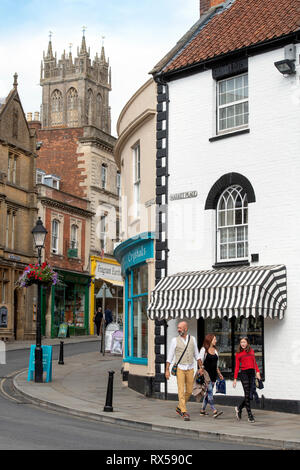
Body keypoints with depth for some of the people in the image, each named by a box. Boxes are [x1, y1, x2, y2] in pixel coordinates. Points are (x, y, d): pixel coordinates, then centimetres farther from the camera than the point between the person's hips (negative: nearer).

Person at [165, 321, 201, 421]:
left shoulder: (192, 339, 4)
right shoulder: (175, 340, -3)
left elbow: (196, 354, 11)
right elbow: (170, 356, -1)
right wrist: (167, 370, -5)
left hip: (190, 369, 3)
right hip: (180, 369, -3)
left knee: (189, 391, 7)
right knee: (181, 391, -9)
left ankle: (179, 408, 26)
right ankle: (184, 413, -10)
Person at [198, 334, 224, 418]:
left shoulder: (215, 350, 16)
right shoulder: (204, 349, -4)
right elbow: (200, 359, -11)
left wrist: (219, 374, 20)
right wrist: (201, 368, -25)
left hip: (213, 374, 7)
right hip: (206, 373, -7)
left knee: (208, 393, 8)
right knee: (209, 391, -13)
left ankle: (203, 410, 16)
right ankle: (214, 411, -20)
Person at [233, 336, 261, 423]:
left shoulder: (251, 351, 14)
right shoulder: (238, 354, 7)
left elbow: (254, 362, 15)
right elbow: (237, 367, 7)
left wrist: (257, 371, 0)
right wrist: (235, 379, 2)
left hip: (252, 373, 4)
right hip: (244, 373, -3)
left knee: (248, 395, 5)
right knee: (247, 394, -8)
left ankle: (239, 408, 28)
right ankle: (250, 415, -6)